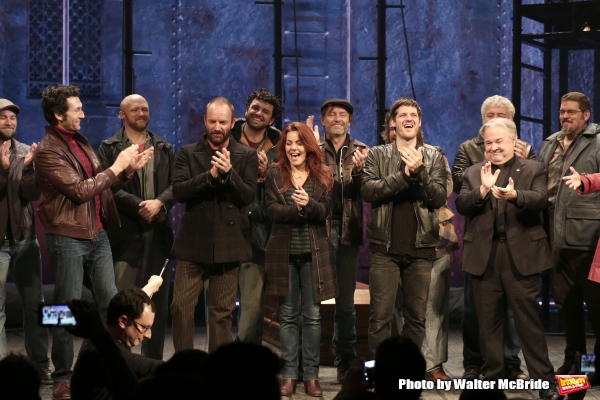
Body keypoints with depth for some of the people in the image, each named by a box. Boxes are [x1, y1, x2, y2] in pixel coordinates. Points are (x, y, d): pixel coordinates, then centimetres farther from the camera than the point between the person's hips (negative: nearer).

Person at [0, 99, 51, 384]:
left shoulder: (26, 152, 5)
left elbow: (33, 195, -3)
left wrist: (28, 168, -20)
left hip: (25, 239, 3)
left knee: (34, 304, 6)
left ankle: (39, 363, 12)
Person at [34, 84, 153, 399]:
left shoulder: (81, 143, 13)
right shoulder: (48, 151, -12)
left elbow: (103, 186, 17)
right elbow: (80, 190, -17)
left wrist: (129, 169, 2)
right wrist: (116, 167, -11)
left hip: (97, 234, 8)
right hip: (68, 239, -8)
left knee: (110, 303, 7)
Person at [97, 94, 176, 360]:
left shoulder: (165, 149, 16)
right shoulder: (109, 149, 5)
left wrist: (159, 202, -13)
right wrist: (139, 206, -15)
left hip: (158, 231, 4)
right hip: (125, 231, -3)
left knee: (158, 300, 5)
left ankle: (154, 361, 12)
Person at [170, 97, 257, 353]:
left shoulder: (247, 156, 7)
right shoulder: (188, 154, 7)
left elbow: (249, 196, -4)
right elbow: (178, 191, -7)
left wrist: (229, 173, -19)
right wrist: (211, 175, -18)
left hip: (228, 243, 0)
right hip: (193, 243, 0)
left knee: (223, 312, 5)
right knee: (181, 307, -4)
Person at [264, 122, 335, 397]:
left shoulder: (323, 175, 4)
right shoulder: (275, 174, 3)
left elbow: (325, 211, -7)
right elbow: (271, 210, -7)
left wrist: (309, 203, -27)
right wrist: (298, 209, -21)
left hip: (313, 252, 0)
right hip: (283, 252, 0)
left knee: (312, 315, 3)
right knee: (288, 315, 5)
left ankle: (311, 376, 8)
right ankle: (289, 375, 9)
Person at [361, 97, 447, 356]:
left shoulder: (434, 158, 9)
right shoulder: (377, 155, 6)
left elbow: (439, 198, -3)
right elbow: (368, 190, -10)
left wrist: (419, 172, -19)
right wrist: (404, 174, -19)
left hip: (421, 248, 2)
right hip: (385, 247, -1)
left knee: (416, 317, 6)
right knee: (380, 317, -5)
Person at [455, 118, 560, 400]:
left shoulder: (533, 169, 5)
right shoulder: (473, 173, 12)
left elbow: (540, 200, -13)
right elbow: (461, 205, -3)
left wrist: (515, 195, -32)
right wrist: (483, 189, -21)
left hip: (521, 256, -3)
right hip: (485, 258, 3)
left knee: (529, 320, -2)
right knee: (489, 322, 9)